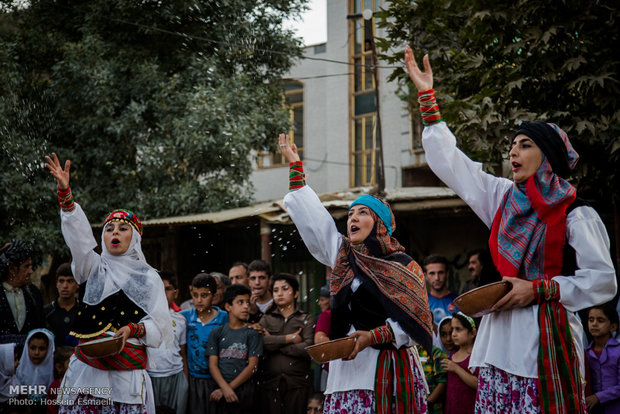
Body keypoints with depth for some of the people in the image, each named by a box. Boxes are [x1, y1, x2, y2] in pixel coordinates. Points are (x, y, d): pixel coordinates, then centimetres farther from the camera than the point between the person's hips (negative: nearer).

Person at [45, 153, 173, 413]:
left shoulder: (149, 278, 10)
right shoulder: (95, 268, 12)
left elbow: (159, 326, 5)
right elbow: (78, 236, -5)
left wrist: (134, 328, -16)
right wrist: (64, 192, -18)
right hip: (87, 370, 1)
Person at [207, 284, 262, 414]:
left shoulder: (252, 333, 3)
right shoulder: (217, 333, 9)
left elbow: (252, 366, -4)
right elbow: (213, 364, 1)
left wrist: (230, 387, -12)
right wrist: (225, 388, -14)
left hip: (243, 391, -2)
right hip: (218, 390, 2)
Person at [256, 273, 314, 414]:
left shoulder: (306, 319, 11)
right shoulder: (266, 319, 15)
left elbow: (308, 349, -6)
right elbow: (261, 342, -6)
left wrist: (275, 343, -2)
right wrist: (290, 338, -6)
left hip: (298, 384, -1)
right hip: (269, 382, 1)